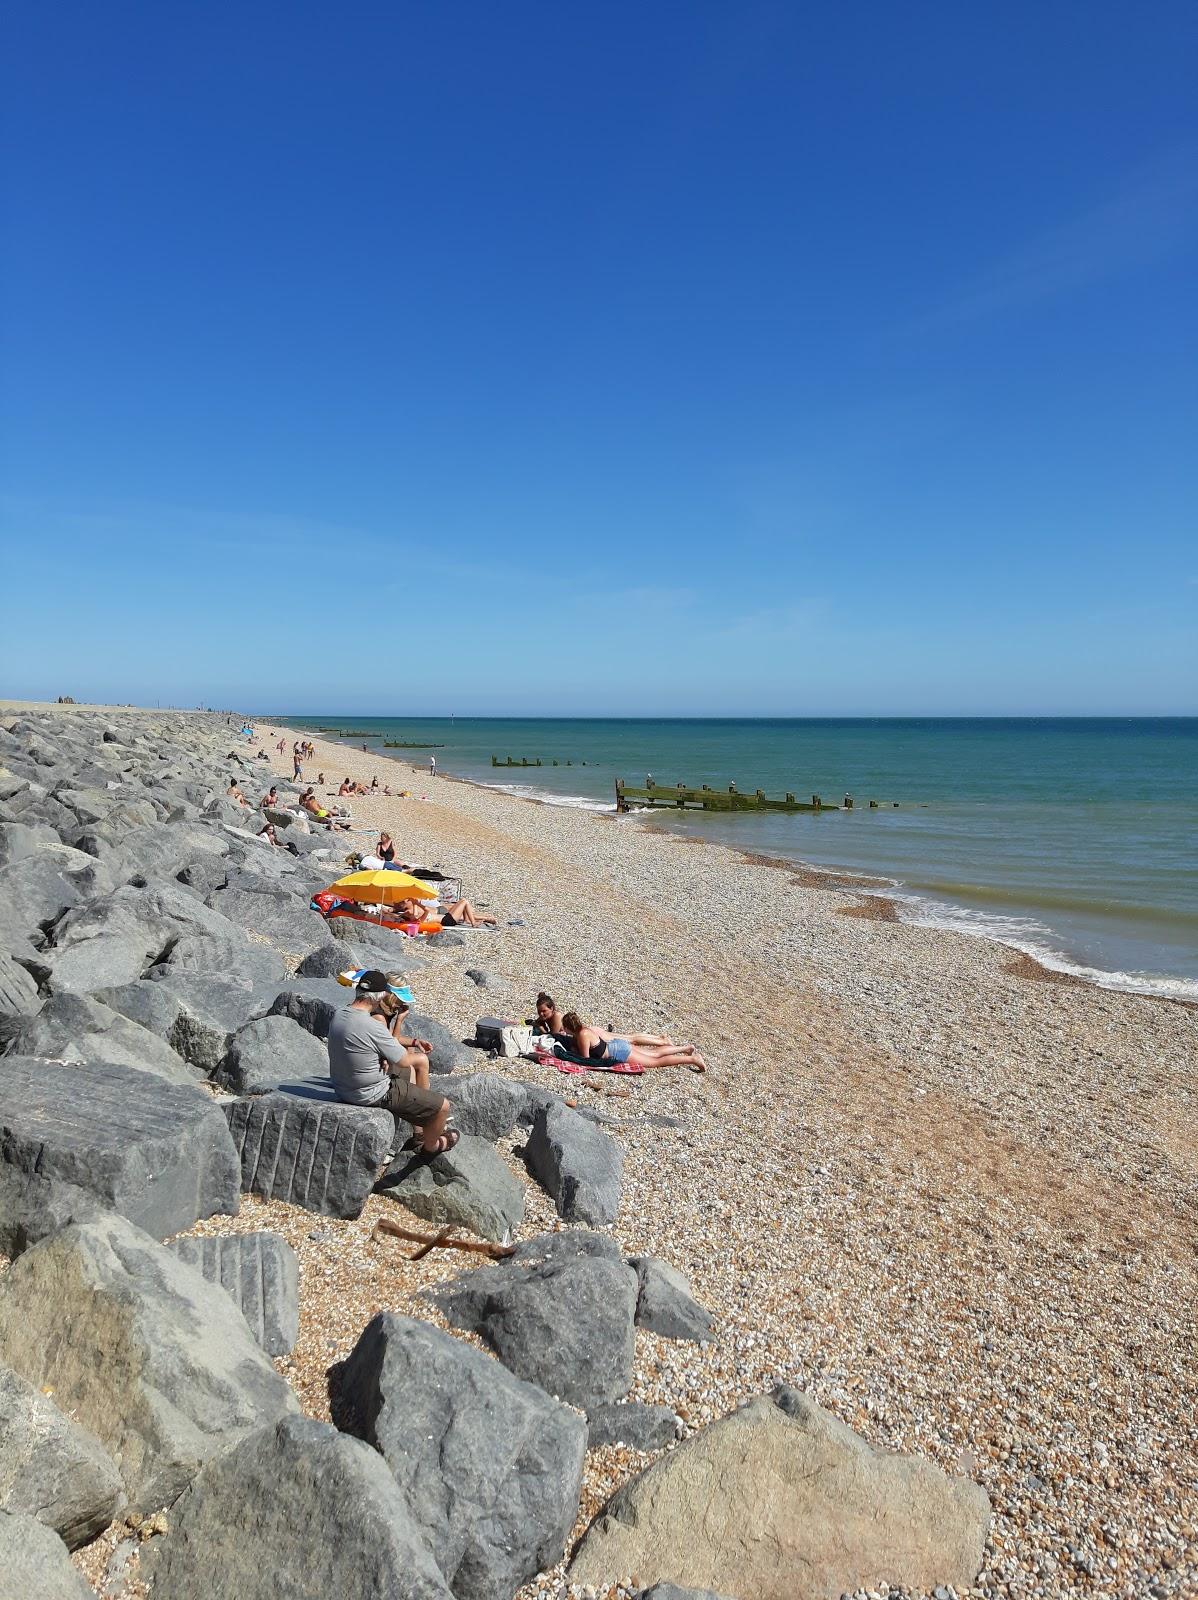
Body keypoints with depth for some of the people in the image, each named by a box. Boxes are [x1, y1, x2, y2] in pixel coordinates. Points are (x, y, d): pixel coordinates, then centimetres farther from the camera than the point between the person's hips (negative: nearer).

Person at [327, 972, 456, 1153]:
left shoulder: (338, 1014, -5)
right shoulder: (373, 1027, -31)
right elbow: (405, 1062, -18)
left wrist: (383, 1057, -3)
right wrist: (392, 1039, -2)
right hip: (372, 1095, -9)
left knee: (407, 1073, 33)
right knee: (442, 1106, 1)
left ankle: (419, 1132, 42)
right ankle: (430, 1145, 31)